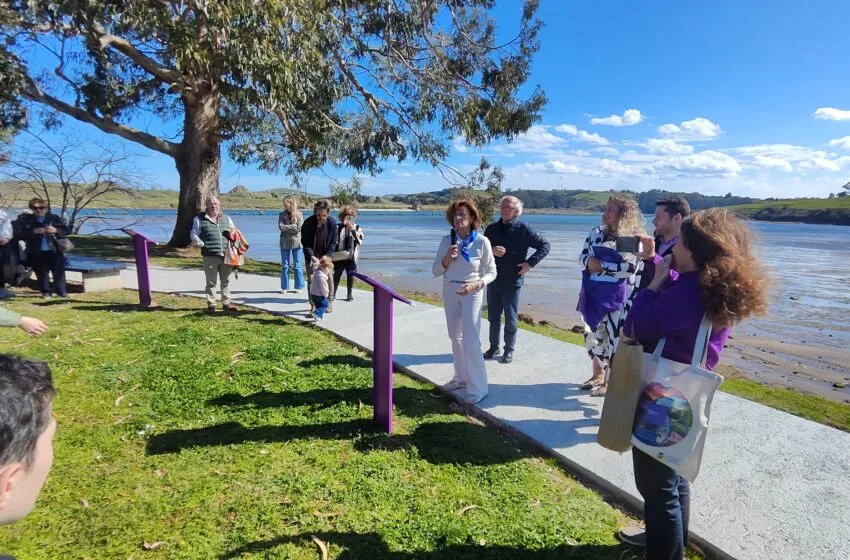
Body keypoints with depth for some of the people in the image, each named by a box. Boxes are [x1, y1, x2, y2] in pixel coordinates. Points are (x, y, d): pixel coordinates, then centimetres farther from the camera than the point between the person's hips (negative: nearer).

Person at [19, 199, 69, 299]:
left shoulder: (54, 218, 6)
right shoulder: (26, 219, 5)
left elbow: (65, 230, 2)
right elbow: (23, 233, -5)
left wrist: (56, 230, -18)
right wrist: (35, 231, -23)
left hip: (54, 250, 0)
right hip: (37, 252, 0)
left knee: (59, 271, 0)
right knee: (42, 273, 6)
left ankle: (62, 292, 6)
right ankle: (45, 292, 17)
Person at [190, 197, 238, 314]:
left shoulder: (226, 218, 16)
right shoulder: (200, 219, 5)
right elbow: (193, 235, 3)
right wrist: (203, 245, -10)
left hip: (226, 255, 4)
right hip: (210, 256, -3)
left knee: (226, 281, 9)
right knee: (211, 282, 1)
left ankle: (226, 303, 19)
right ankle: (211, 304, 11)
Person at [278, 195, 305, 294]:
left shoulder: (299, 214, -1)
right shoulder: (282, 214, 4)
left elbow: (299, 228, -12)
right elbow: (280, 227, -9)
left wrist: (286, 228, -10)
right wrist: (293, 226, -11)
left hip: (296, 242, -2)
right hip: (285, 242, 2)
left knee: (297, 265, 4)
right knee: (284, 266, 6)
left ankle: (299, 286, 12)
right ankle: (284, 287, 13)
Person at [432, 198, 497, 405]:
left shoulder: (482, 241, -11)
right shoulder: (447, 240, -2)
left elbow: (491, 272, -4)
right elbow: (436, 272, 1)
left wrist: (476, 284, -21)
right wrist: (447, 259, -18)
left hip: (471, 294, -5)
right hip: (449, 292, 5)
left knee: (470, 341, -7)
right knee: (456, 337, 15)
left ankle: (478, 388, 4)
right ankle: (461, 378, 32)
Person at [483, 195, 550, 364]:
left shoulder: (524, 229, -8)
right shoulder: (492, 228, 3)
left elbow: (545, 245, -4)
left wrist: (530, 263, -12)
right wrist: (491, 250, -14)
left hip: (512, 282, -4)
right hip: (493, 280, 4)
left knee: (511, 319, 8)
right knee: (493, 317, 14)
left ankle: (509, 350, 22)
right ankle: (493, 347, 28)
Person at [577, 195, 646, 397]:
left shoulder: (635, 237, -11)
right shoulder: (596, 232, 9)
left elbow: (631, 266, -21)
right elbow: (583, 255, 10)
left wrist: (602, 265, -21)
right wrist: (589, 261, -13)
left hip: (618, 298, -6)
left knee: (614, 337, -1)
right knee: (593, 334, 16)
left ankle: (610, 381, 16)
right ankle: (598, 375, 34)